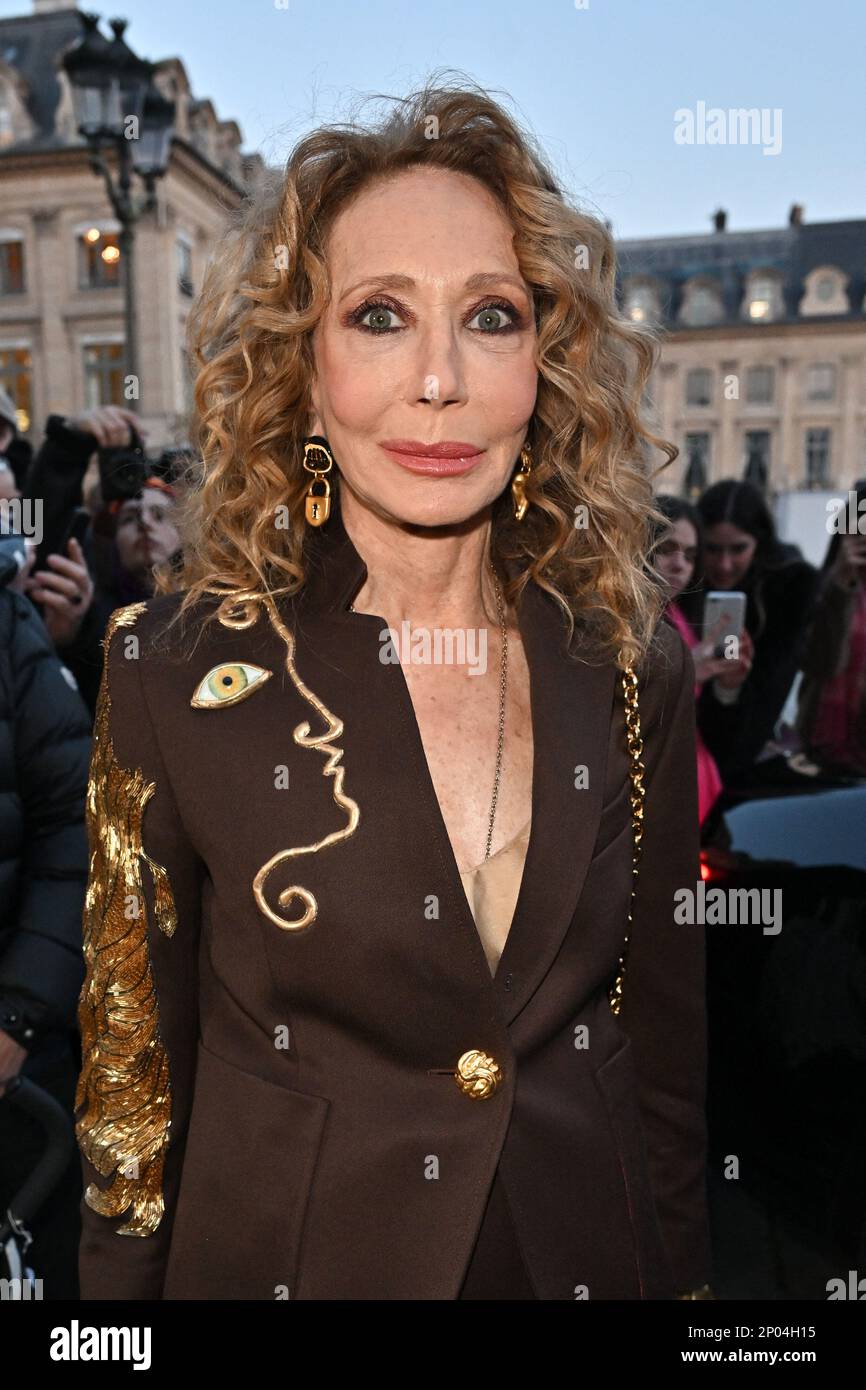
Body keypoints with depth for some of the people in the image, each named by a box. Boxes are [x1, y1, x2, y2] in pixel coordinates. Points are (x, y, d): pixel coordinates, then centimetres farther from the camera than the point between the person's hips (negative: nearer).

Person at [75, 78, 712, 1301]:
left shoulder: (634, 671, -9)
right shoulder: (177, 669, -16)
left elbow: (665, 1040, 1)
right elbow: (137, 1063, -7)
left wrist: (681, 1271, 3)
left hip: (587, 1248, 3)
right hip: (283, 1251, -2)